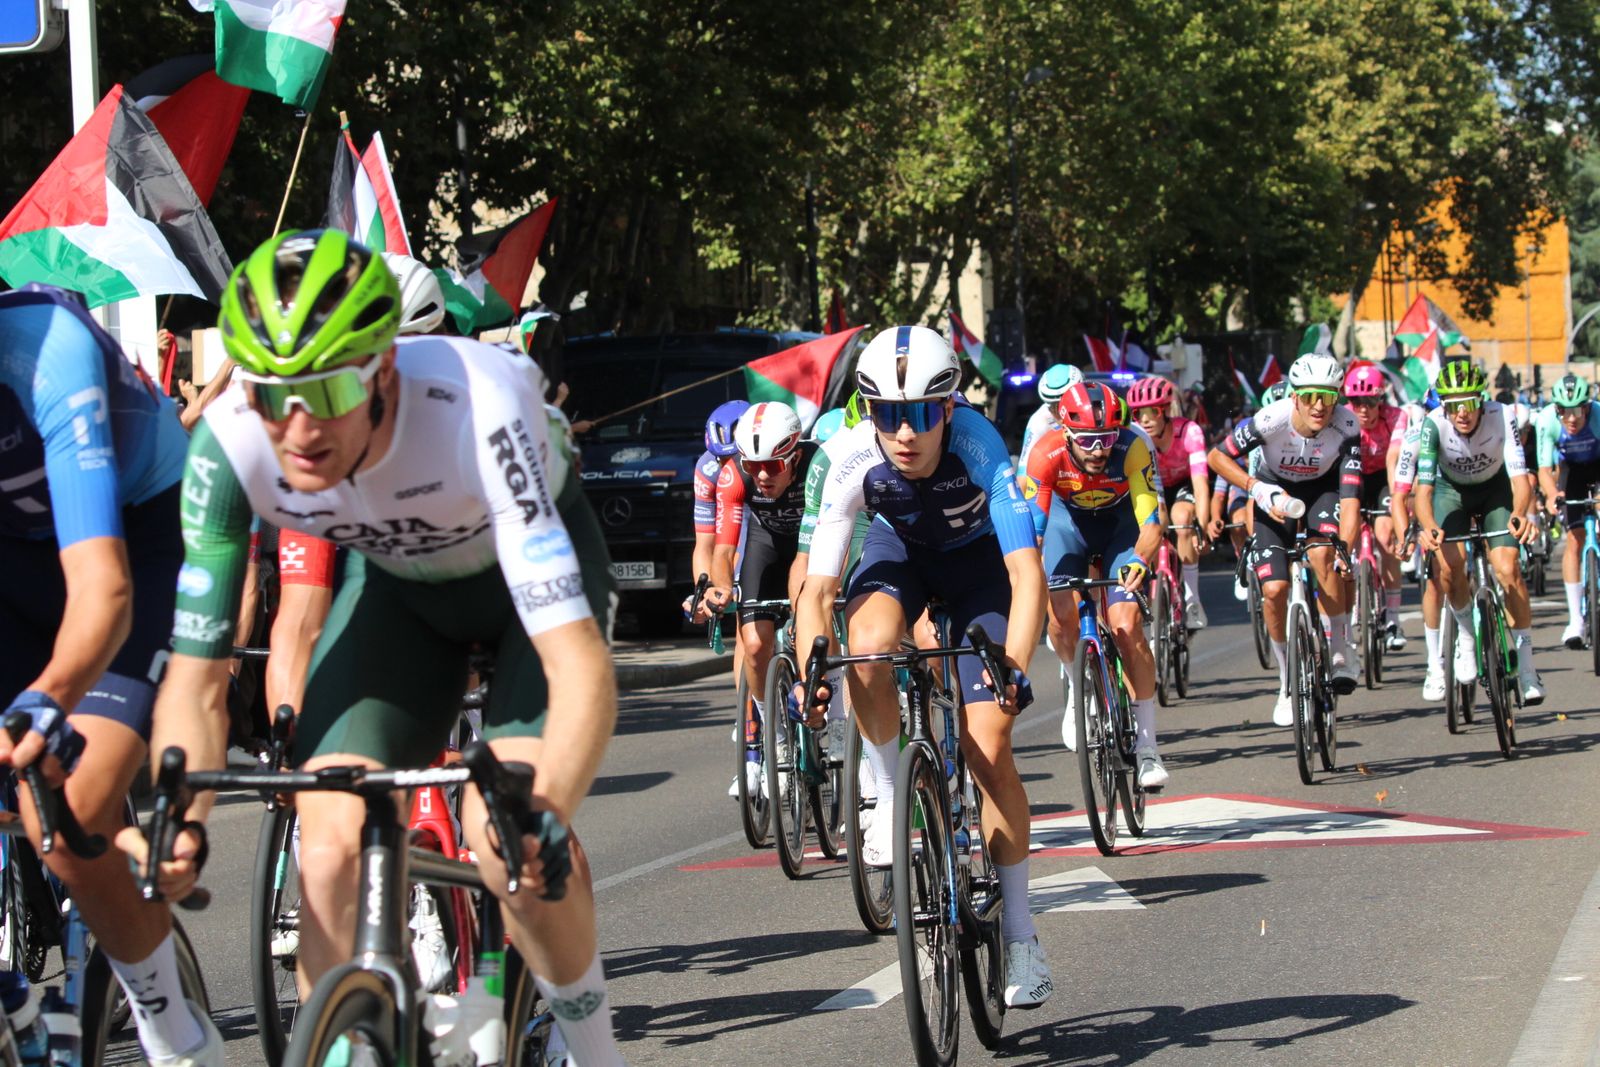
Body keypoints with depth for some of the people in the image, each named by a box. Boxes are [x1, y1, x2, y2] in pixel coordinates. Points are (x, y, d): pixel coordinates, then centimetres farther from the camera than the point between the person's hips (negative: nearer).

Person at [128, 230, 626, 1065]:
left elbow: (579, 663, -47)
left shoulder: (476, 410, -42)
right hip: (397, 580, 3)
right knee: (329, 849, -16)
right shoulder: (230, 443, -31)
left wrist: (544, 817, -64)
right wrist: (177, 825, -42)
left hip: (528, 564, -3)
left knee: (509, 840, -24)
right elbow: (197, 677, -23)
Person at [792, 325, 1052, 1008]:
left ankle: (1019, 934, 2)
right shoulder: (855, 459, -31)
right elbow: (817, 587, -30)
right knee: (868, 643, -36)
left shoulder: (977, 445, -37)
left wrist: (1014, 665, -55)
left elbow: (1025, 570, -41)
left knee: (989, 747, -12)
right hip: (899, 549, 1)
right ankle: (889, 799, -12)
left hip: (976, 559, -1)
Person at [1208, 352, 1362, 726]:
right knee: (1274, 590, -13)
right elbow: (1217, 457, -18)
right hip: (1277, 494, 0)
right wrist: (1257, 489, -31)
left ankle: (1343, 651, -16)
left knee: (1323, 554, -32)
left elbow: (1350, 496, -34)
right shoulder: (1271, 420, -32)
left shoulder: (1346, 427, -30)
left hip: (1322, 490, 0)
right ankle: (1288, 683, 9)